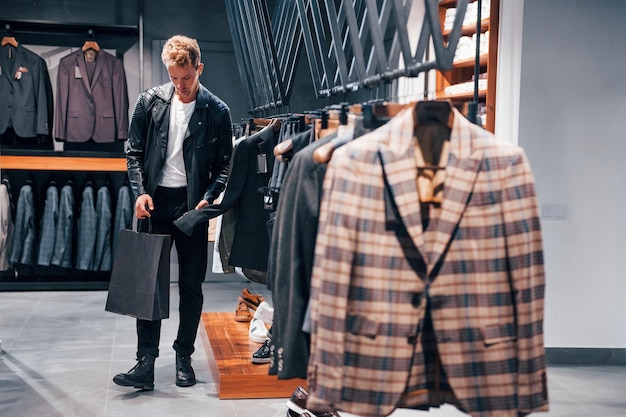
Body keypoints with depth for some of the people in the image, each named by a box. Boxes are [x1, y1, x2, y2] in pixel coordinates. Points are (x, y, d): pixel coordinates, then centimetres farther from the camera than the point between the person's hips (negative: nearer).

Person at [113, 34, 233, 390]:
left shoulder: (217, 111, -2)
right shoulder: (151, 101, 2)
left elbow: (224, 164, 1)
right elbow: (134, 151, 7)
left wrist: (208, 199, -13)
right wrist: (140, 192, -6)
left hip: (192, 204, -1)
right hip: (154, 202, 1)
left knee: (191, 285, 6)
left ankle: (184, 357, 19)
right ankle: (146, 362, 3)